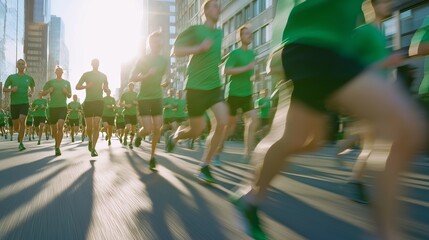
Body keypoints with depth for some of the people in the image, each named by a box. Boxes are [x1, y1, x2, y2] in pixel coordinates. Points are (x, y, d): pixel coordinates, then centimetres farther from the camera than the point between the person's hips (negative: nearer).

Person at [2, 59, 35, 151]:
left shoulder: (29, 78, 5)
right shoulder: (11, 77, 2)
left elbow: (32, 88, 23)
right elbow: (4, 89, 7)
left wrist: (31, 93, 2)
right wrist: (11, 89, -14)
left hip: (24, 103, -1)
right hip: (14, 103, 1)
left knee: (22, 120, -21)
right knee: (15, 127, 6)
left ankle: (21, 143, -15)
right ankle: (20, 133, 43)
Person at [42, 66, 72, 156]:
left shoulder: (67, 83, 12)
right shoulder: (50, 82, 10)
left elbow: (70, 96, 16)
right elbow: (43, 93, 11)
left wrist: (66, 92, -5)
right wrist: (49, 90, -9)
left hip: (63, 107, -1)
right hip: (52, 107, 1)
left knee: (60, 126, -19)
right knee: (54, 128, 8)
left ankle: (58, 147, -18)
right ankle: (57, 142, 35)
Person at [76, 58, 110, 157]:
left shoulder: (103, 76, 11)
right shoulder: (86, 74, 7)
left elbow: (107, 90, 17)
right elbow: (77, 87, 5)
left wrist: (105, 88, -7)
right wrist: (86, 86, -14)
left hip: (99, 102, 1)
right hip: (88, 102, 0)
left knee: (96, 126, -9)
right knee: (89, 126, -1)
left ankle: (93, 148, -6)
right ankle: (90, 140, 30)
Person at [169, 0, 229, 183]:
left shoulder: (220, 33, 13)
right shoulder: (195, 30, -5)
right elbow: (175, 51, -11)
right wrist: (199, 48, -20)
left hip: (215, 86, 5)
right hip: (196, 87, -5)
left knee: (222, 123, -16)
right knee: (197, 131, 0)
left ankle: (205, 167, -5)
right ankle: (174, 137, 36)